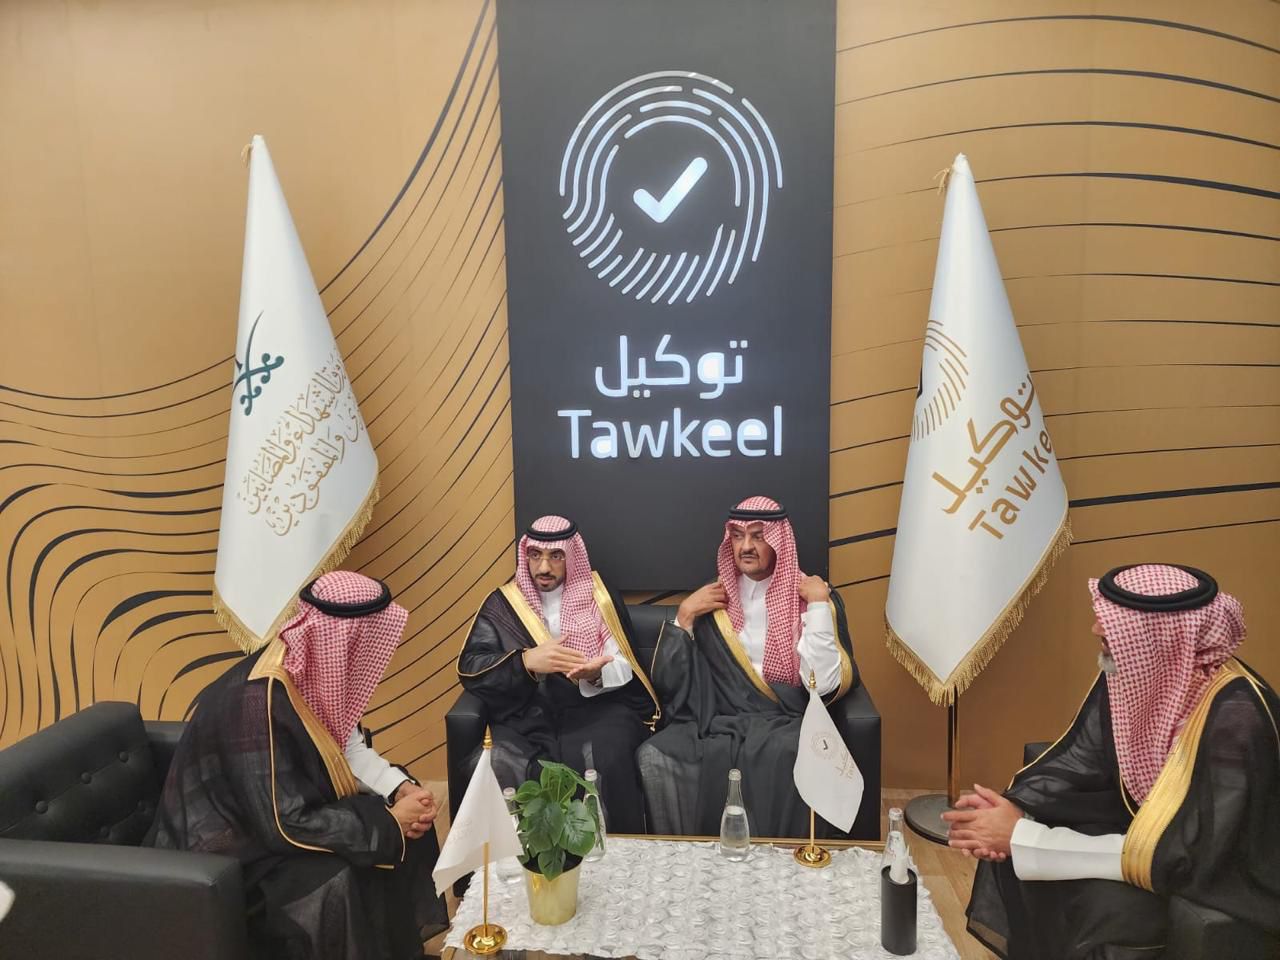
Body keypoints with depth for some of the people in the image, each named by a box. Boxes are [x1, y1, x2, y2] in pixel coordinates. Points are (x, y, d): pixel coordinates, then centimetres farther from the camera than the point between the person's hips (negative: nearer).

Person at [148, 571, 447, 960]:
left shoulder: (309, 667, -8)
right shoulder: (259, 701, -33)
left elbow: (348, 749, 5)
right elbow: (285, 826, -32)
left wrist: (400, 788, -12)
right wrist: (388, 821, -24)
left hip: (278, 812, 9)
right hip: (232, 847, -9)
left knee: (409, 819, 2)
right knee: (334, 881, -32)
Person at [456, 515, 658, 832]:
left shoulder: (599, 594, 10)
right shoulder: (502, 603, 10)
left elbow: (624, 667, 5)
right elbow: (469, 667, -1)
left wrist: (597, 674, -19)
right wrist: (527, 661, -18)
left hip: (596, 710, 0)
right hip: (527, 716, 1)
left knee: (608, 762, -31)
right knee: (500, 769, -30)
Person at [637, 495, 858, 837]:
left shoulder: (813, 596, 4)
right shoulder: (712, 599, 11)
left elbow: (826, 685, -10)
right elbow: (667, 683, 6)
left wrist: (819, 605, -12)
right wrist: (685, 616, -3)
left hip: (787, 724, -2)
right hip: (717, 723, 2)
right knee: (653, 759, -25)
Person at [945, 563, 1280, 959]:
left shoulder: (1235, 718, -33)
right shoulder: (1134, 669, -13)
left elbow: (1176, 857, -32)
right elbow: (1082, 758, -1)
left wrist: (1021, 837, -31)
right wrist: (1014, 808, -20)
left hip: (1231, 875, -6)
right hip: (1146, 820, 7)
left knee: (1107, 906, -29)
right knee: (1008, 846, -6)